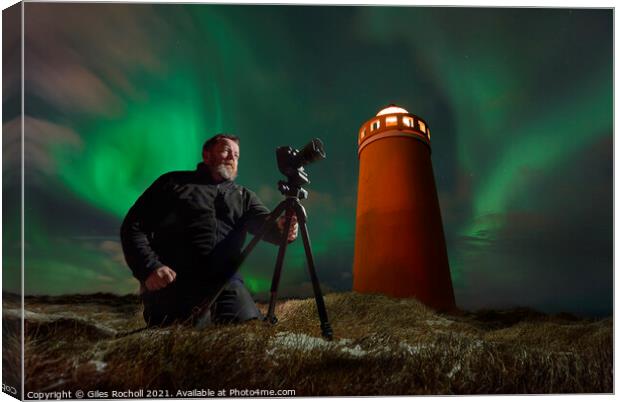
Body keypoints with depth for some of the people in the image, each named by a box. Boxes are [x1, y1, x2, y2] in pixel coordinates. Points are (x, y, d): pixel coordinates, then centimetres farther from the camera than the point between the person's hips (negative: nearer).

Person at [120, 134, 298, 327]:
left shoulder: (244, 196, 21)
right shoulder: (174, 183, 13)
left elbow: (266, 223, 2)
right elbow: (133, 226, 7)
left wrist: (281, 229, -23)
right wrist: (149, 267, -10)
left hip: (225, 281, 2)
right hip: (172, 280, -2)